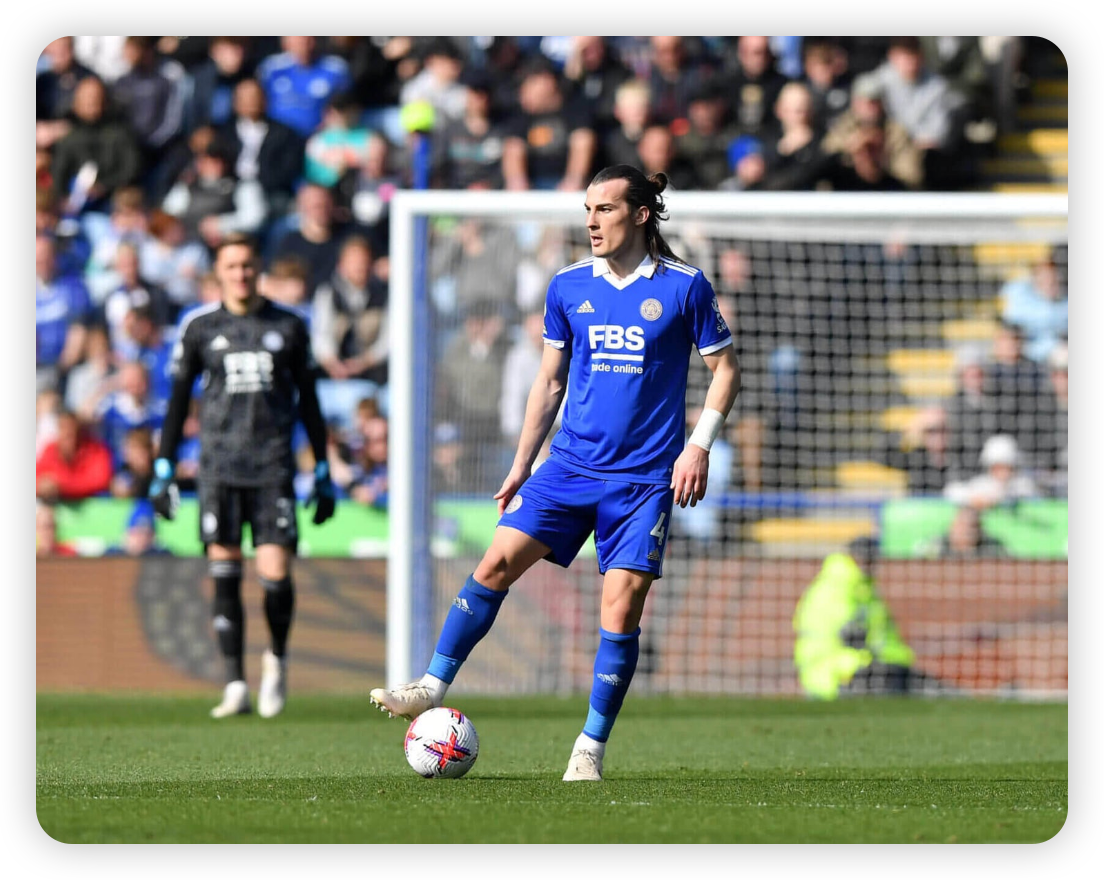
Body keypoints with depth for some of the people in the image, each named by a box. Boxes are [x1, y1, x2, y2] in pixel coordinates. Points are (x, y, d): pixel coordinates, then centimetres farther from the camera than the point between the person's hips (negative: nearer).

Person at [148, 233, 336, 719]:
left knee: (276, 572, -10)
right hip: (218, 465, 0)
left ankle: (277, 657, 18)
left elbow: (308, 403, 15)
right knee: (224, 573, -7)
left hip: (273, 464, 0)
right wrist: (163, 470, 5)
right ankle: (235, 685, -3)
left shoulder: (289, 326, 9)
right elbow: (177, 401, 12)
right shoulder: (199, 327, 8)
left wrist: (323, 473, 12)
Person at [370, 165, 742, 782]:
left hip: (644, 476, -3)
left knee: (622, 606, -8)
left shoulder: (685, 286, -4)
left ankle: (591, 749, 3)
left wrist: (700, 446, -8)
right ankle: (434, 687, 2)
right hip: (571, 464, 3)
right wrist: (521, 466, 13)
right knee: (498, 563, -9)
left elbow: (726, 370, 3)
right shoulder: (568, 287, 6)